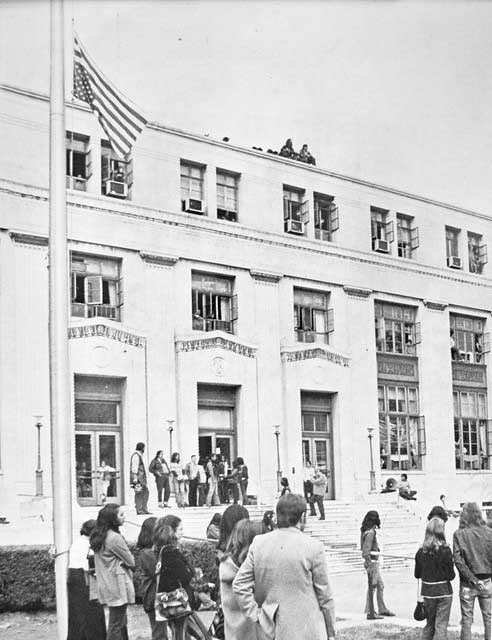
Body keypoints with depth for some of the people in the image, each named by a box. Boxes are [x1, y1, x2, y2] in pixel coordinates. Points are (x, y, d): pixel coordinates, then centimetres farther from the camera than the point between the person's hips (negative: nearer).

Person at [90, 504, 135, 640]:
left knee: (120, 623, 16)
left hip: (106, 586, 9)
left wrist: (118, 562, 4)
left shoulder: (98, 536, 9)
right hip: (118, 586, -9)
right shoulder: (115, 538, -18)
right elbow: (131, 561, -12)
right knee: (116, 625, -4)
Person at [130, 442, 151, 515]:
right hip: (137, 477, -11)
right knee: (139, 493, -8)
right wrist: (135, 478, -23)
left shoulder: (139, 455, 21)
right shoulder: (136, 455, -11)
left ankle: (144, 509, 10)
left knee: (145, 491, 9)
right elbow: (134, 467, -18)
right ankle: (139, 510, -5)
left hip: (141, 478, 11)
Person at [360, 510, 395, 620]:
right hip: (372, 562, -10)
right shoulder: (370, 533, -19)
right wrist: (369, 566, -22)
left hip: (374, 562, 10)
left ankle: (382, 609, 28)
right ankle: (371, 613, 5)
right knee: (372, 587, -2)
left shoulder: (366, 531, 10)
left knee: (380, 585, 18)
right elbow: (366, 551, -23)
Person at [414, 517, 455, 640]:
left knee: (429, 624, 20)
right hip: (443, 592, -4)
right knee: (441, 626, 2)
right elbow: (451, 575, -11)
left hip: (427, 592, 4)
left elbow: (417, 574, 4)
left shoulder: (421, 552, -3)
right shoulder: (445, 551, -14)